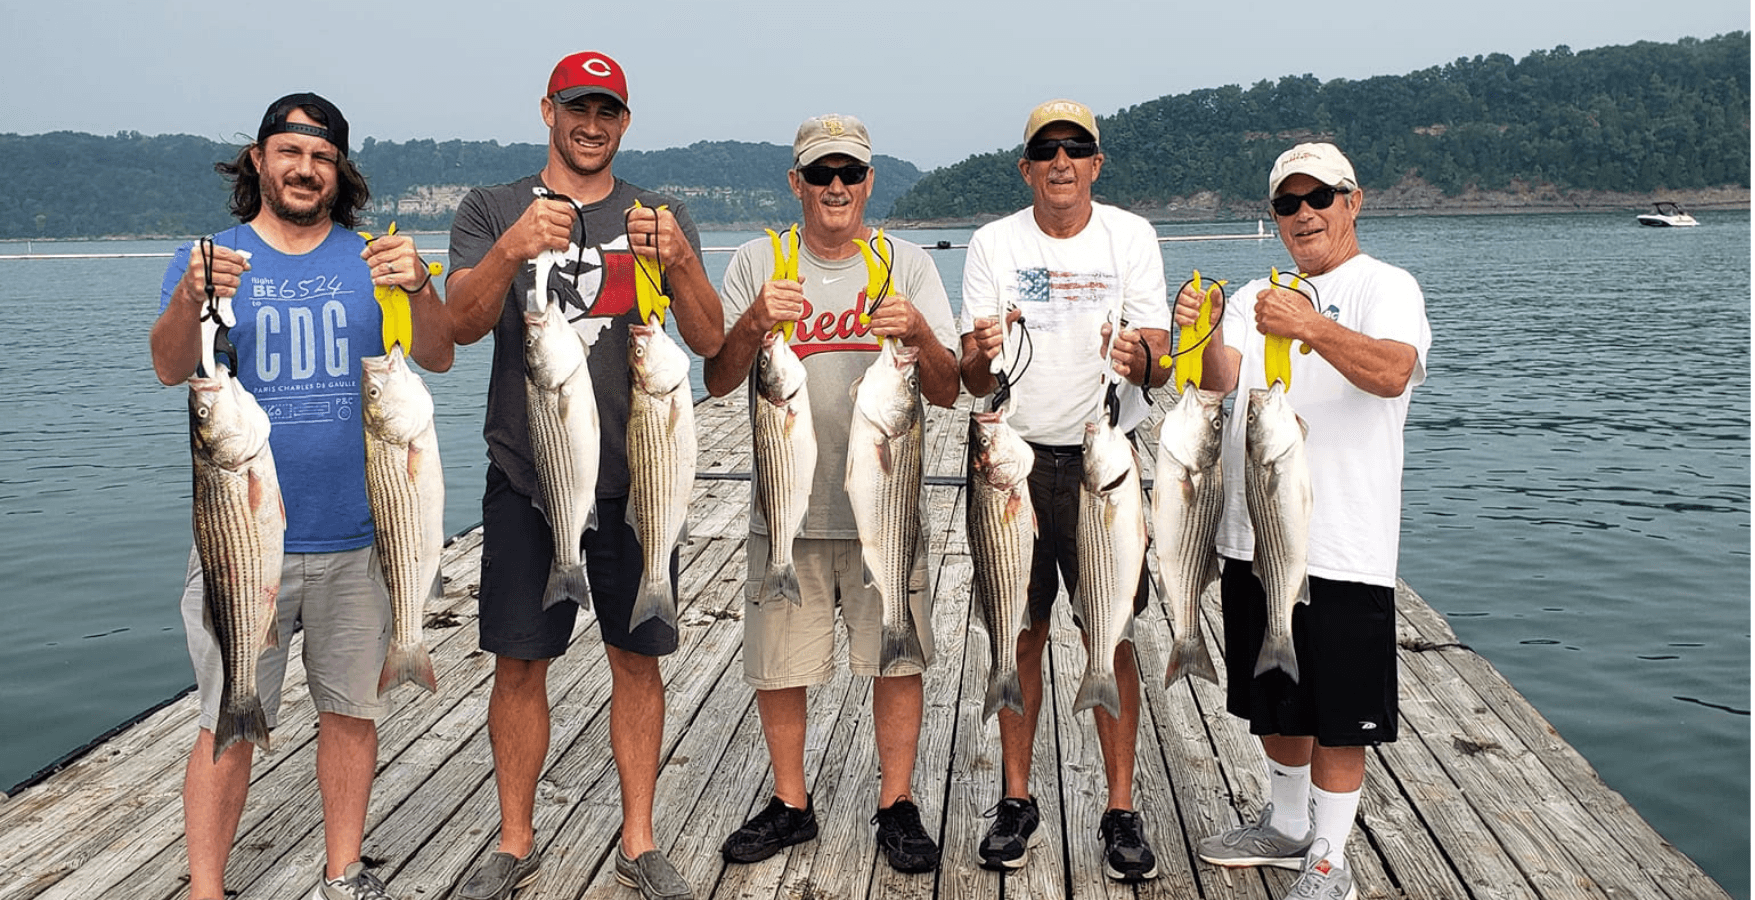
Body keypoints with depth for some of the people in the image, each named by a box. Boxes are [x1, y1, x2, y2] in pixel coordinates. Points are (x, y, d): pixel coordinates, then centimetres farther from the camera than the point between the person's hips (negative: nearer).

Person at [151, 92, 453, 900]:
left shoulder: (371, 260, 5)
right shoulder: (209, 256, 2)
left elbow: (437, 359, -5)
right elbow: (170, 369, -12)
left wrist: (420, 290, -25)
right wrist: (190, 301, -33)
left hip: (357, 537, 2)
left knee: (352, 711, 11)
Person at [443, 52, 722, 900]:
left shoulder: (661, 217, 7)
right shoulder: (492, 210, 6)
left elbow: (710, 340, -4)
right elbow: (462, 325, -9)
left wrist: (678, 261, -23)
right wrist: (510, 251, -28)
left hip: (632, 479, 1)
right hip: (524, 478, 0)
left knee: (636, 658, 6)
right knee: (520, 663, 5)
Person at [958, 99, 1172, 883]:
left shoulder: (1130, 236, 3)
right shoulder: (994, 245, 3)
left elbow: (1158, 367, -4)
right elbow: (973, 380, -2)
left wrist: (1139, 356, -27)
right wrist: (981, 355, -26)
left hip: (1105, 458, 0)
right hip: (1016, 457, 1)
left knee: (1112, 634, 2)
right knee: (1022, 633, 7)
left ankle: (1121, 809, 14)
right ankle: (1017, 798, 21)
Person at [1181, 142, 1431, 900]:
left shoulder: (1386, 287, -3)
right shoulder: (1254, 298, 13)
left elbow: (1392, 372, -24)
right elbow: (1220, 384, -3)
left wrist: (1313, 328, -40)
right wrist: (1203, 335, -25)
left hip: (1341, 549, -6)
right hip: (1251, 537, 6)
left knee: (1339, 715, 3)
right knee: (1272, 701, 19)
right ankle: (1287, 827, 39)